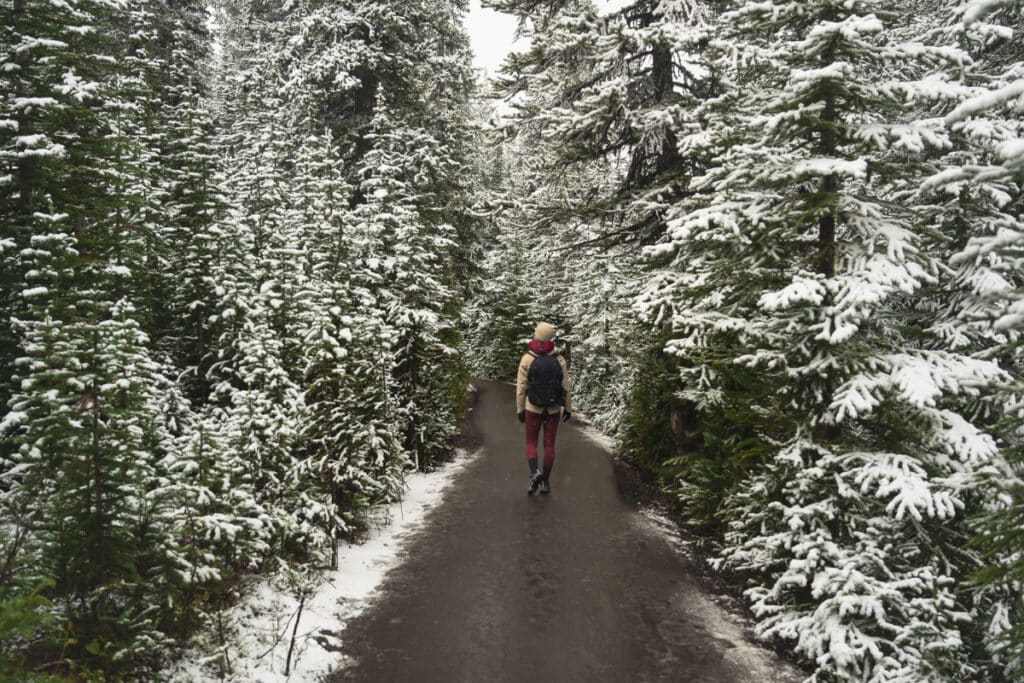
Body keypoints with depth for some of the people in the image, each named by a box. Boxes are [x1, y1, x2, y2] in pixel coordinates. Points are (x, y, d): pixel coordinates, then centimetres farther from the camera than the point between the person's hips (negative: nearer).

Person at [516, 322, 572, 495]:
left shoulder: (526, 359, -14)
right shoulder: (559, 360, -10)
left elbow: (521, 387, -10)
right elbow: (565, 387, -4)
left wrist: (520, 410, 1)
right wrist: (568, 408, 8)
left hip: (533, 408, -1)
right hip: (553, 409, 1)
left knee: (531, 443, 12)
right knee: (549, 444, 13)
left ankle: (534, 474, -11)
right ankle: (545, 482, 16)